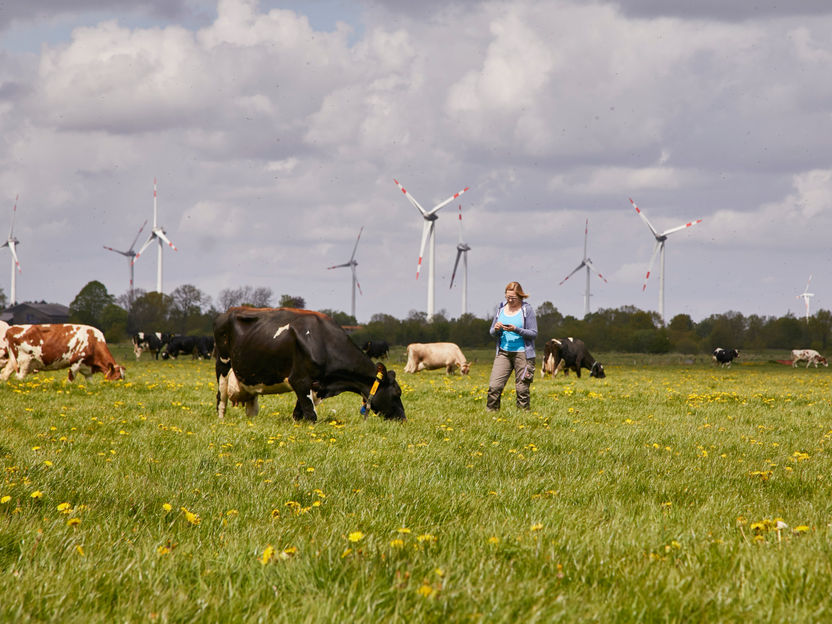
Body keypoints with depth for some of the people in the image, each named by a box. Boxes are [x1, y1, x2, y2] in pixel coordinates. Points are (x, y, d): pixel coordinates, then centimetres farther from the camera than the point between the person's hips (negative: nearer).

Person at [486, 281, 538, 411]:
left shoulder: (527, 309, -3)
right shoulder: (501, 307, 9)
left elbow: (533, 334, -6)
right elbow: (491, 332, 15)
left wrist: (516, 330, -19)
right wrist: (496, 329, -9)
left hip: (522, 353, -3)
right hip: (503, 352, 3)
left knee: (522, 388, -2)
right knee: (494, 386, -7)